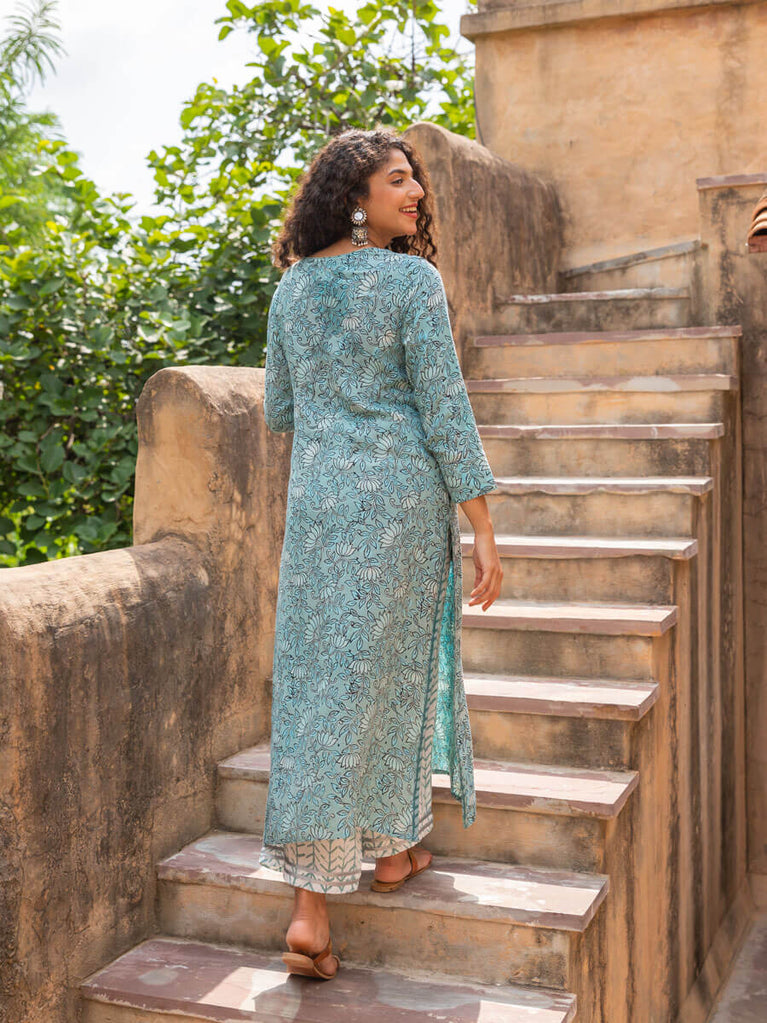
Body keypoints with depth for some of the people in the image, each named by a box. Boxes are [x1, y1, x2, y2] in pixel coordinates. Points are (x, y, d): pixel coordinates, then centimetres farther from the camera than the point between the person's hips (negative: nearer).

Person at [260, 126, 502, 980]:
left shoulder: (291, 287, 9)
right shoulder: (412, 279, -8)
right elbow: (444, 410, -12)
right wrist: (483, 530, -8)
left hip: (315, 496, 5)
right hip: (401, 494, -4)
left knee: (313, 683, 5)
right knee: (393, 667, 12)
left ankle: (309, 906, 4)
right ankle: (394, 847, 30)